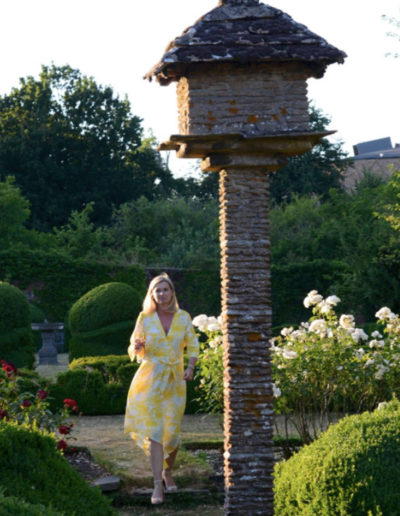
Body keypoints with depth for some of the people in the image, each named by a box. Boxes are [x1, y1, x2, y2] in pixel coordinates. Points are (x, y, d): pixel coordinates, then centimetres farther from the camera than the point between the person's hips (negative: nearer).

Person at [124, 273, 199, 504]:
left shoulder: (184, 318, 2)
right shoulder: (145, 318, -1)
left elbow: (193, 346, 9)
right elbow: (136, 350, 4)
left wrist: (190, 367, -9)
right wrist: (137, 347, -19)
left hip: (175, 381, 2)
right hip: (151, 379, -1)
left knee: (172, 432, 4)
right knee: (154, 431, -9)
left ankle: (167, 472, 31)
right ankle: (158, 485, -8)